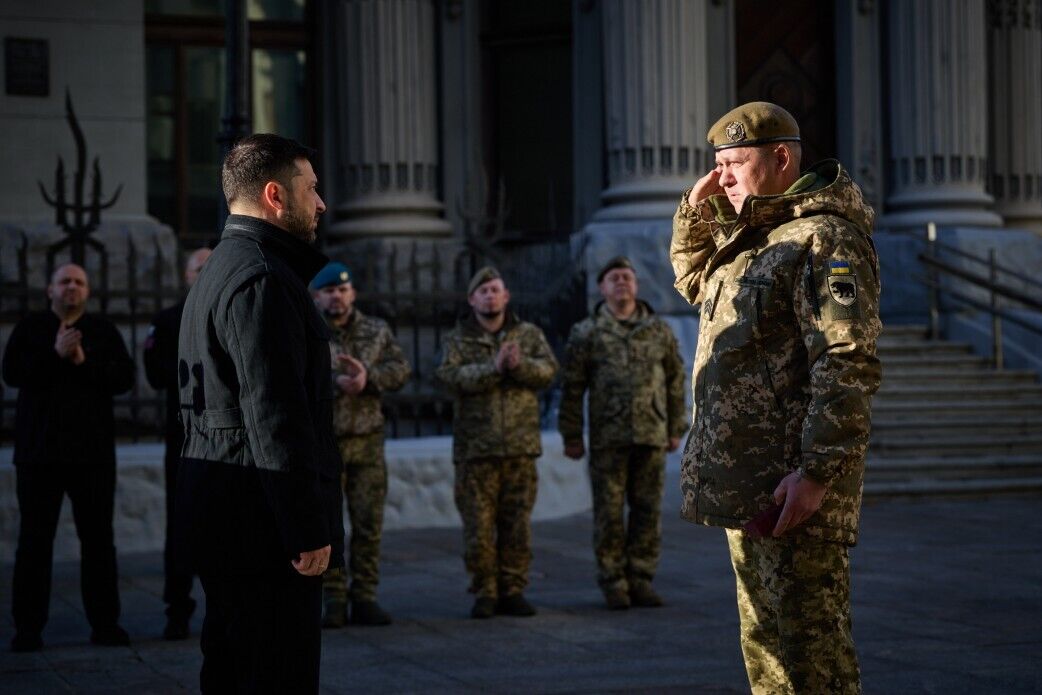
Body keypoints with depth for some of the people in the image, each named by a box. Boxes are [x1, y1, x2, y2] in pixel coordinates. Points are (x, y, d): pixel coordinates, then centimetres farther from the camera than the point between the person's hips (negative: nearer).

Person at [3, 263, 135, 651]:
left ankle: (105, 623, 9)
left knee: (98, 539, 3)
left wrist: (84, 361, -16)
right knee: (34, 541, 0)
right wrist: (55, 354, -19)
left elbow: (125, 379, -4)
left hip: (92, 452, 1)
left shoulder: (104, 332, 7)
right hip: (39, 450, -1)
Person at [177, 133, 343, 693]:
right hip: (262, 521, -11)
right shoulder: (261, 280, -16)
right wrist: (310, 531, -21)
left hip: (222, 514, 11)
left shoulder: (222, 269, 19)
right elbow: (276, 418, -22)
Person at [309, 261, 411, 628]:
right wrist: (335, 383, -26)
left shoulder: (376, 330, 9)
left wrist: (368, 376, -18)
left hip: (367, 440, 3)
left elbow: (400, 368, 0)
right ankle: (333, 600, 7)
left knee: (369, 523, 4)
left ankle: (364, 598, 12)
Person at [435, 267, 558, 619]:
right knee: (478, 525, -1)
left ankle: (513, 591, 12)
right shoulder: (458, 340, 6)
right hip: (475, 448, -1)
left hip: (520, 446, 1)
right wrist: (493, 368, -22)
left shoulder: (529, 334, 11)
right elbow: (449, 375, -12)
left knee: (517, 523, 4)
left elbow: (548, 369, -3)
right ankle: (484, 593, 8)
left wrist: (520, 365, -22)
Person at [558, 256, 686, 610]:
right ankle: (613, 582, 8)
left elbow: (675, 380, 12)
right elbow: (572, 388, 1)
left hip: (651, 436, 2)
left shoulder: (659, 330, 8)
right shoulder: (587, 333, 2)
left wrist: (676, 429, 8)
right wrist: (571, 436, -1)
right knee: (610, 511, 1)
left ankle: (640, 579, 11)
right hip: (608, 438, -2)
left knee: (647, 509, 4)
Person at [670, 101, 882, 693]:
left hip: (794, 486, -10)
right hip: (745, 484, 10)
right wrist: (695, 212, 18)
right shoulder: (751, 239, 17)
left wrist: (817, 472, -26)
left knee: (808, 646, -8)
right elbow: (692, 280, 37)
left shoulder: (823, 239, -13)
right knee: (764, 644, 16)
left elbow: (848, 364, -22)